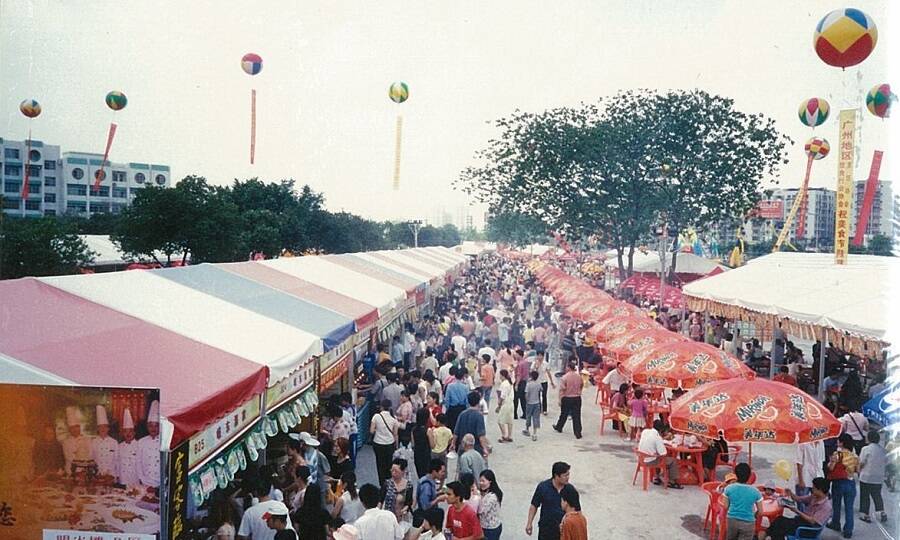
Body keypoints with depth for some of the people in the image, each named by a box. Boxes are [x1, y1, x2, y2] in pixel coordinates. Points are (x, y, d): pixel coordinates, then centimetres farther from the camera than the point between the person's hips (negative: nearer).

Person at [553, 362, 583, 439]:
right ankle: (578, 433, 2)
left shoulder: (564, 377, -15)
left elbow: (561, 389, -14)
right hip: (577, 398, 3)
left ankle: (559, 427, 36)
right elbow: (582, 386, 15)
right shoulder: (579, 377, 0)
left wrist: (560, 399, -7)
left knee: (564, 415, 16)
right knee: (576, 416, 4)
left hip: (567, 398, -3)